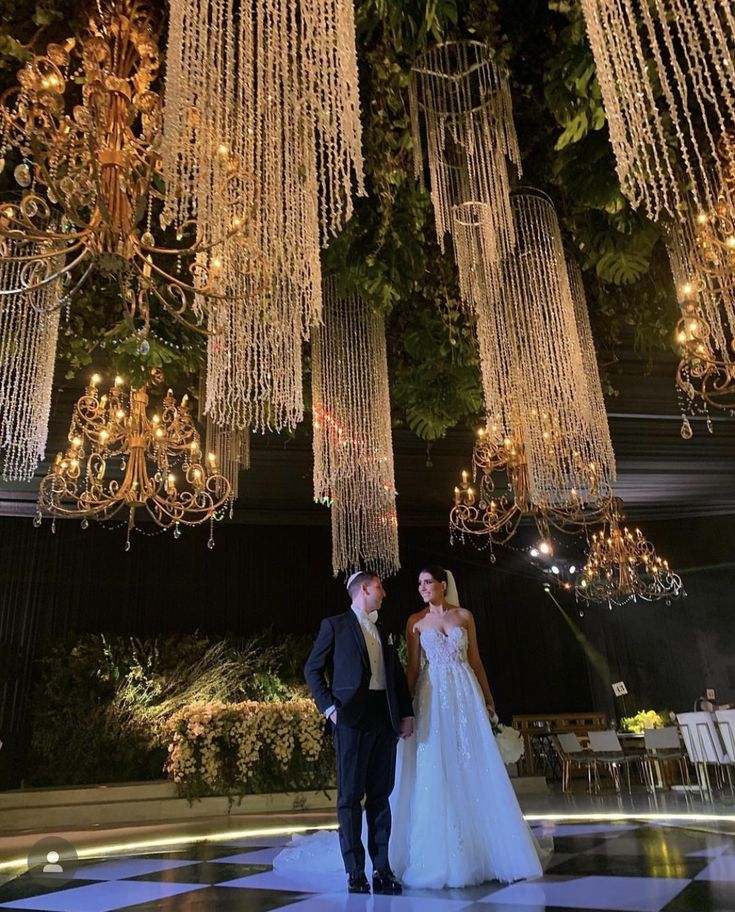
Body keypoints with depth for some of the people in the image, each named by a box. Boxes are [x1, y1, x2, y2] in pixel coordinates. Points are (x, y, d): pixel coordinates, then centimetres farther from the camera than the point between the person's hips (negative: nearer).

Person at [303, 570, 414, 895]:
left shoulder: (384, 632, 19)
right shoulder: (335, 625, 3)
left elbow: (398, 673, 19)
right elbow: (313, 669, 0)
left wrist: (406, 713, 9)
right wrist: (329, 706, -9)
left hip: (385, 718, 5)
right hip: (352, 717, -5)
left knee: (381, 794, 7)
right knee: (350, 794, -1)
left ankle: (381, 868, 13)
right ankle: (355, 871, 6)